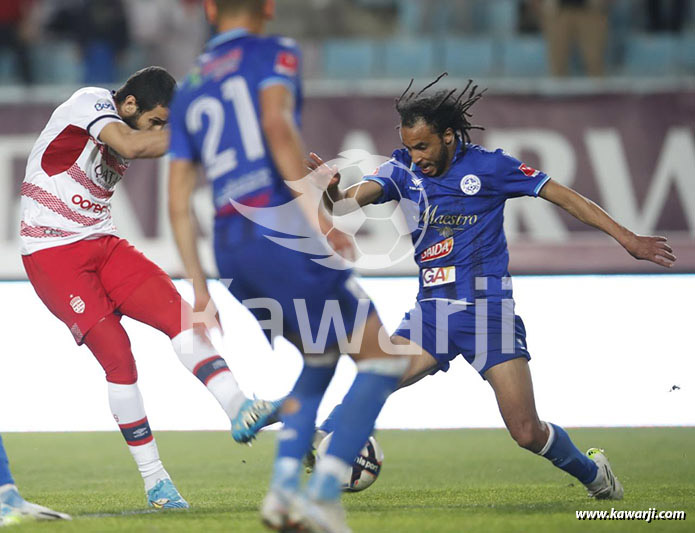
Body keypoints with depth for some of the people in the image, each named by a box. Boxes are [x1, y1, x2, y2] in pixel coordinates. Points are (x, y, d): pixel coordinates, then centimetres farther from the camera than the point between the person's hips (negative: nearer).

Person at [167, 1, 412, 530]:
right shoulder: (275, 54, 5)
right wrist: (316, 213, -19)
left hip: (229, 247, 7)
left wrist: (201, 288, 19)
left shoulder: (188, 93, 22)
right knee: (384, 358, 2)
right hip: (280, 231, -7)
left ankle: (284, 485, 7)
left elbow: (178, 203, 17)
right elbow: (277, 126, -16)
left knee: (321, 357, 24)